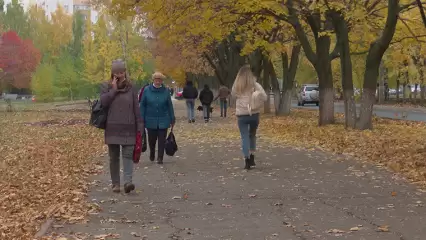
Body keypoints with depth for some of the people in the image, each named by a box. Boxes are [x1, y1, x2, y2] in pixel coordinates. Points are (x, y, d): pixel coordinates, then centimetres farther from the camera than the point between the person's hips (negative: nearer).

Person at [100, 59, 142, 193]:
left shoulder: (131, 88, 7)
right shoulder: (106, 87, 6)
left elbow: (136, 109, 6)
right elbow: (103, 102, -11)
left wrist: (139, 126, 2)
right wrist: (114, 89, -11)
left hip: (128, 128, -1)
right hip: (112, 128, 1)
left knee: (128, 154, -12)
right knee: (114, 157, 6)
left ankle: (128, 181, -22)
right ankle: (115, 183, 14)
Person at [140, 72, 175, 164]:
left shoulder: (166, 91, 0)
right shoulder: (147, 90, -3)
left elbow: (170, 106, 5)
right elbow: (142, 105, 0)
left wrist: (172, 119, 5)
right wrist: (142, 119, -4)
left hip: (163, 121, 0)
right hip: (151, 121, 0)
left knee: (162, 140, 0)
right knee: (152, 139, 11)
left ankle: (160, 158, 9)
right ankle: (152, 154, 37)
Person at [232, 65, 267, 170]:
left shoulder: (236, 86, 0)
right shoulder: (255, 85, -4)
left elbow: (233, 94, 18)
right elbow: (264, 97, -9)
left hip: (241, 114, 0)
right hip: (254, 114, 1)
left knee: (244, 137, 1)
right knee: (252, 135, 20)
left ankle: (247, 161, -8)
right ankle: (251, 158, 20)